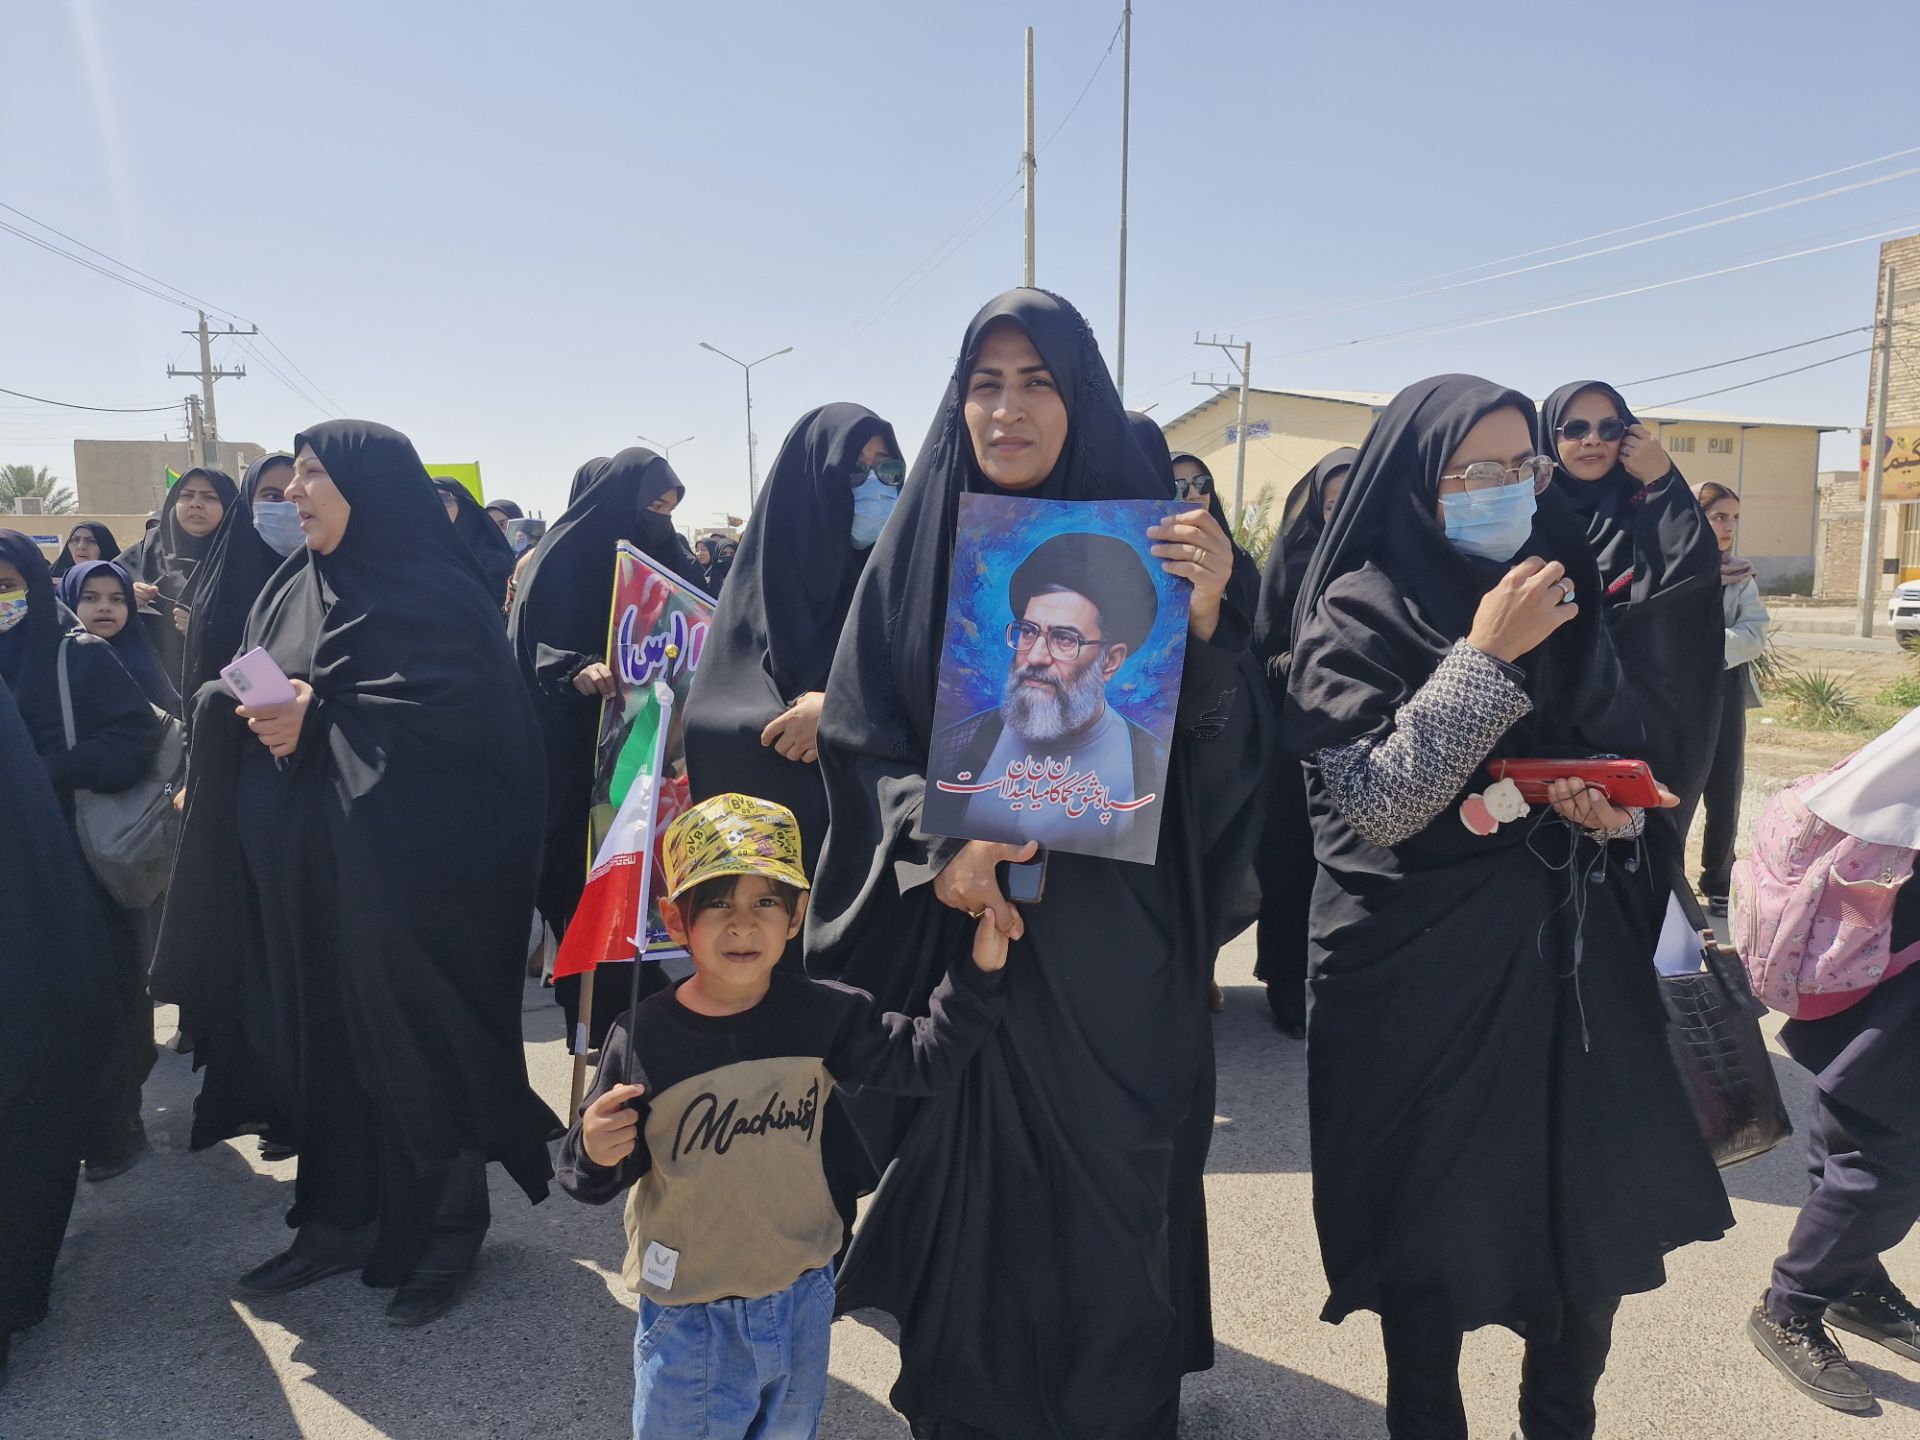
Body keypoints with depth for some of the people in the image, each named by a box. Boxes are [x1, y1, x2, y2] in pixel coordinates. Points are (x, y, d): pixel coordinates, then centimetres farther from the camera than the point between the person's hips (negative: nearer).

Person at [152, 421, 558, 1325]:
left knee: (419, 1042, 3)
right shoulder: (290, 595, 15)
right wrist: (256, 713, -6)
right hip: (307, 870, 7)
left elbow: (464, 710, -19)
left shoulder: (433, 591, -8)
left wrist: (320, 716, -18)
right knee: (322, 1036, 11)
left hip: (410, 873, -7)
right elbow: (243, 699, 17)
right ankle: (340, 1219, 28)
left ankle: (442, 1234, 19)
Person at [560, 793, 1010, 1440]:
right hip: (687, 1312, -2)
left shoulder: (824, 1014, -12)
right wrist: (594, 1153, -29)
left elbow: (921, 1058, -7)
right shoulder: (643, 1037, -17)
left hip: (802, 1297, 3)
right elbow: (593, 1180, -7)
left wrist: (979, 972, -16)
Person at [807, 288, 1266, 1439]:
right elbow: (861, 737, 1)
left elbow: (1222, 759, -3)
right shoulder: (919, 546, 4)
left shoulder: (1150, 537, 1)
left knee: (1113, 1192, 7)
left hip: (1116, 943, 0)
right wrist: (937, 851, -15)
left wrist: (1207, 620, -21)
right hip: (959, 928, 1)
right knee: (967, 1188, 8)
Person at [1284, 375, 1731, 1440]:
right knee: (1431, 1234, 6)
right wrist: (1485, 658, -23)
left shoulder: (1557, 594, 7)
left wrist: (1605, 810, -8)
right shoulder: (1358, 614, -10)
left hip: (1564, 951, 5)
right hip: (1419, 971, -5)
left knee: (1593, 1219, 10)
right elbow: (1371, 807, -20)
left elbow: (1619, 758, 15)